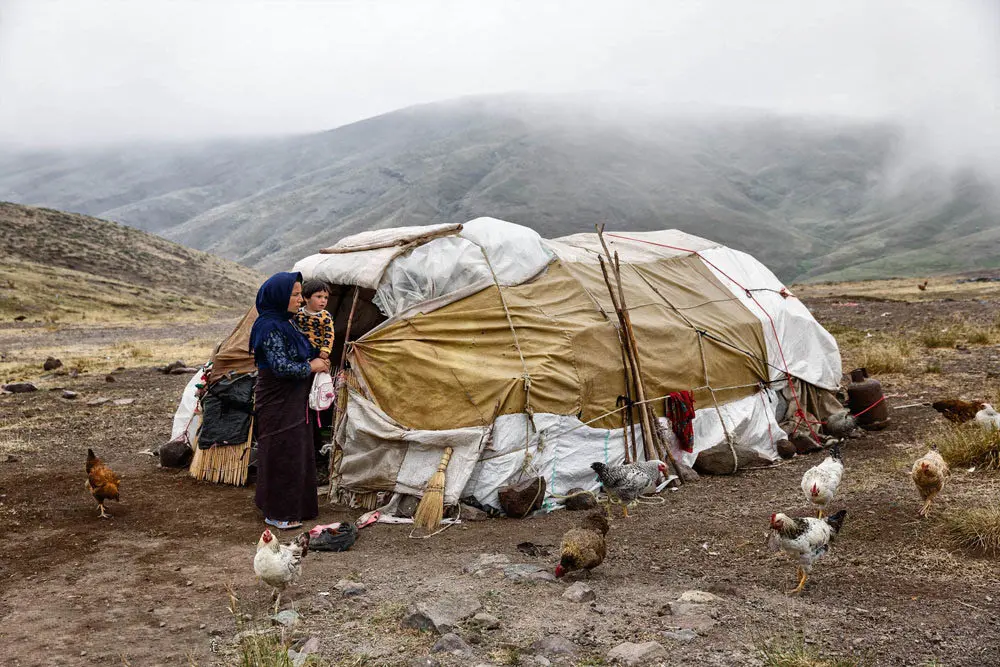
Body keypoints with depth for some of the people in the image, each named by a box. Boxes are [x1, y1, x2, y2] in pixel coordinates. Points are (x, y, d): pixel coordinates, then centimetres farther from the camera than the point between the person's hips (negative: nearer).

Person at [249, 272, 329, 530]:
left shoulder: (284, 323, 10)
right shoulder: (270, 327, -20)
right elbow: (281, 367, -27)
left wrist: (316, 362, 6)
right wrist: (311, 367, -14)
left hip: (293, 403, 10)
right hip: (278, 406, -10)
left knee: (296, 454, 16)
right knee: (281, 456, 0)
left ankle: (295, 506, 29)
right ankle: (277, 514, 12)